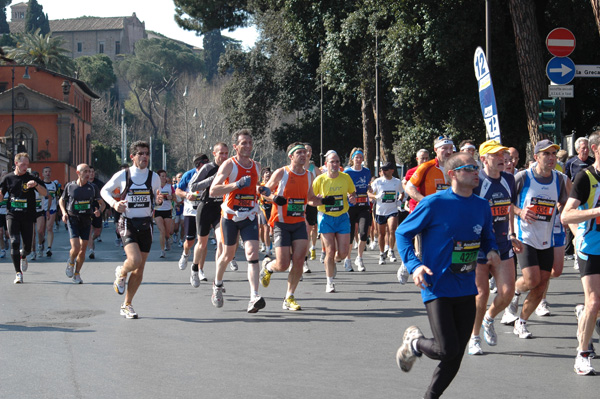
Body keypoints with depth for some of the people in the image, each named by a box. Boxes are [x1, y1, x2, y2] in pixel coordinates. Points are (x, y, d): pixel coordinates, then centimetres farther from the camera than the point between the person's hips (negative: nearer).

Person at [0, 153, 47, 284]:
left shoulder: (31, 178, 2)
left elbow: (44, 193, -4)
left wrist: (36, 184, -23)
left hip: (27, 217, 0)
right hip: (12, 215, 0)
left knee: (28, 246, 4)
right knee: (14, 242, -13)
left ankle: (23, 255, 42)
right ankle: (18, 273, -8)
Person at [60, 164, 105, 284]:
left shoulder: (93, 188, 2)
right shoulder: (70, 186, 0)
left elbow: (102, 203, 10)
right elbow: (62, 200, 15)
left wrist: (99, 211, -12)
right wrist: (64, 213, -2)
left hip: (86, 221, 2)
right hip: (73, 220, -2)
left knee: (83, 249, 3)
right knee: (75, 247, -16)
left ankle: (77, 274, 20)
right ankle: (70, 263, 17)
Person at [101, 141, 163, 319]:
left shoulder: (154, 177, 4)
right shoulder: (122, 175, -3)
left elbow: (157, 198, 16)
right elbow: (104, 190, 10)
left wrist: (159, 200, -8)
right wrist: (114, 204, -9)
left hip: (146, 224, 3)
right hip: (128, 223, -3)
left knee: (139, 268, 4)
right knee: (134, 260, -24)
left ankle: (127, 305, 19)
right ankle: (121, 273, 12)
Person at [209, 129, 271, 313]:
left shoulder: (256, 166, 7)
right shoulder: (229, 165, -11)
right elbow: (212, 191, -20)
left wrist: (261, 190, 4)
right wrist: (236, 184, -29)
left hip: (249, 217, 3)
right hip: (230, 216, -3)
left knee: (252, 254, -14)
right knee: (228, 254, 11)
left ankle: (254, 298, -22)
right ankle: (217, 285, 40)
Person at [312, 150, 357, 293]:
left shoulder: (345, 178, -1)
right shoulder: (320, 180, -7)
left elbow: (353, 191, 16)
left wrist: (353, 198, -7)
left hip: (342, 217, 2)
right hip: (326, 218, -2)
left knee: (343, 252, -2)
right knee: (330, 251, -7)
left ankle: (333, 261, 36)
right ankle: (330, 282, 7)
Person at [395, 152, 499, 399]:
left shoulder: (481, 206, 5)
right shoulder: (434, 204, -11)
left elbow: (487, 237, 21)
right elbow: (402, 233, -4)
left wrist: (491, 251, -3)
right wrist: (414, 265, -18)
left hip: (466, 290, 6)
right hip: (438, 287, -6)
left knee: (455, 357, 7)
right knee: (446, 350, -15)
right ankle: (414, 342, 16)